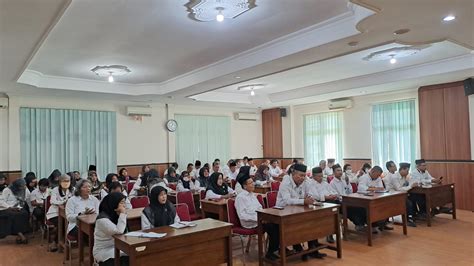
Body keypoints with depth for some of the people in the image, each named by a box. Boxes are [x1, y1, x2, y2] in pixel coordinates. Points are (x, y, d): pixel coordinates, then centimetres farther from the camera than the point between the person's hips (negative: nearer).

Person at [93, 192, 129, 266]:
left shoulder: (116, 215, 7)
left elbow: (124, 232, 5)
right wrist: (123, 214, -23)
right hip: (104, 252, -7)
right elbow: (119, 231, -26)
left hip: (117, 248, 7)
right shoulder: (102, 218, -18)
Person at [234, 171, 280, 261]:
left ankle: (276, 247, -4)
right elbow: (242, 216, -17)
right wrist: (257, 218, -22)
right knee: (273, 227, -26)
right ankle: (270, 253, -11)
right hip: (250, 223, -7)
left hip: (259, 219, 8)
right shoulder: (240, 197, -9)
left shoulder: (252, 195, 17)